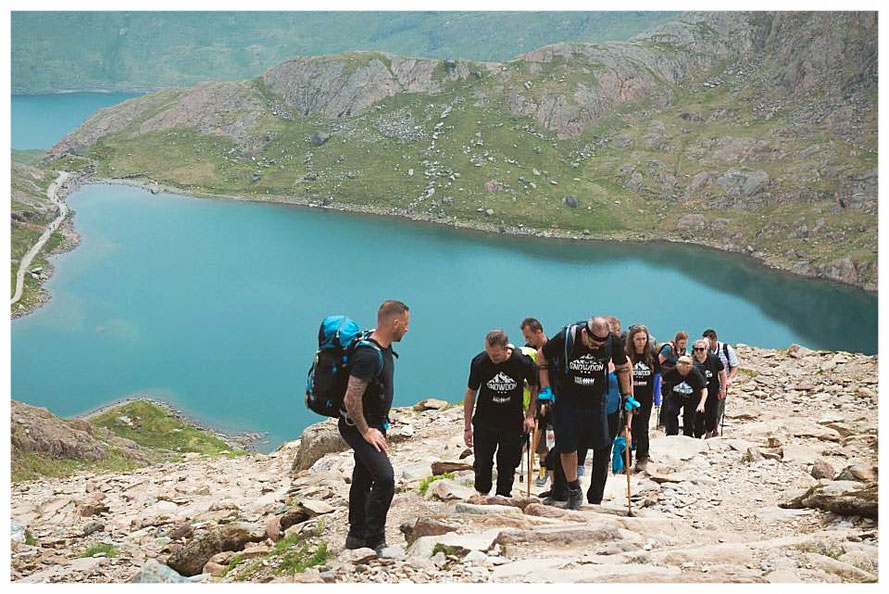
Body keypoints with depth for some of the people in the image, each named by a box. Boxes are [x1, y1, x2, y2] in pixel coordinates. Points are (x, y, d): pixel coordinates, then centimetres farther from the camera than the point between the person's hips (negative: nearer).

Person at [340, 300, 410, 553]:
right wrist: (366, 431, -20)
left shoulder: (384, 349, 6)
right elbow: (351, 399, -29)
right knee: (385, 478, -17)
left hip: (371, 425, 10)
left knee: (363, 478, 18)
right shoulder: (369, 355, -27)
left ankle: (357, 536, 31)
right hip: (360, 427, -10)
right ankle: (374, 541, -8)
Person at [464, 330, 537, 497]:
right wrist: (467, 427, -2)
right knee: (482, 463, -2)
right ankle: (481, 495, 15)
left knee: (508, 464, 3)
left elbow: (535, 387, 2)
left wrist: (530, 415, -5)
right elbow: (471, 393, -2)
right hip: (484, 421, 0)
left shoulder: (523, 362, -16)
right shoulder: (479, 362, -14)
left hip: (513, 422, 0)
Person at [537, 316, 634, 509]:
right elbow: (541, 357, -1)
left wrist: (627, 395, 8)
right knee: (567, 447, -2)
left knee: (602, 446, -1)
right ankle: (574, 491, 16)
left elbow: (623, 366, 8)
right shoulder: (565, 339, -18)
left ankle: (594, 499, 10)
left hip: (596, 402, 2)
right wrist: (545, 388, -4)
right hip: (566, 401, -1)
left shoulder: (613, 343, -12)